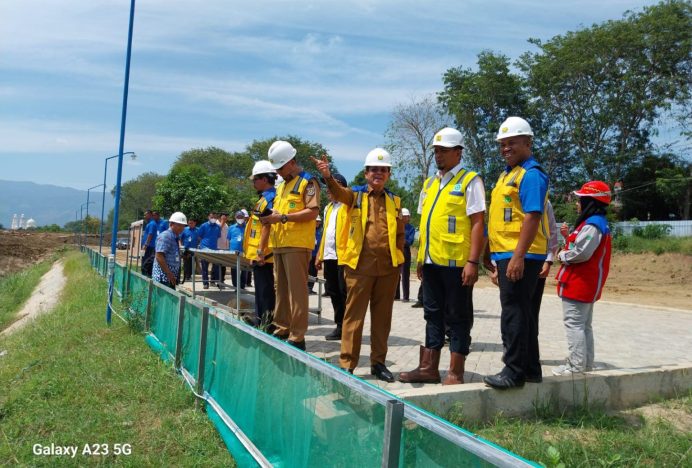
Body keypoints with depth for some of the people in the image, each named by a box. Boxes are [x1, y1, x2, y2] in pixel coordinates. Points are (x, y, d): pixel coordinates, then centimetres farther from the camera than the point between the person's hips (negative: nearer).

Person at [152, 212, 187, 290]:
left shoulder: (174, 237, 15)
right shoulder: (165, 236, -13)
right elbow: (159, 257, -21)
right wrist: (169, 274, -21)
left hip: (170, 279, 9)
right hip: (163, 278, -9)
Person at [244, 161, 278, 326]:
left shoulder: (269, 199, -14)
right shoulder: (265, 198, 17)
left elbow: (266, 227, -21)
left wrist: (260, 251, -22)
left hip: (263, 254, -10)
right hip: (259, 253, 10)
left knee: (265, 290, -5)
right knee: (261, 289, 16)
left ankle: (268, 322, 0)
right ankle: (260, 321, 26)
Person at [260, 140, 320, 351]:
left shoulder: (307, 182, -3)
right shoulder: (281, 186, 23)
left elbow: (313, 212, -14)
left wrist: (283, 217, -18)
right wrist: (270, 217, 4)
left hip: (297, 244, -8)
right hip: (279, 244, 8)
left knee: (296, 290, -7)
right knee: (281, 289, 12)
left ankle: (297, 337, -4)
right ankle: (281, 329, 21)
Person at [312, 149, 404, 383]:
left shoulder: (394, 201, 13)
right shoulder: (355, 195, 3)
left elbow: (400, 233, 17)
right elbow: (338, 192, -19)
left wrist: (399, 256, 7)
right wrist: (328, 176, -39)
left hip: (388, 266, 3)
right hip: (360, 264, -3)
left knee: (382, 316, 10)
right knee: (354, 314, 1)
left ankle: (378, 362, 22)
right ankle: (347, 364, 9)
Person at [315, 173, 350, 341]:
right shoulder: (328, 208, 20)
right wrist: (320, 254, 19)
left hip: (343, 255, -8)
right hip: (329, 256, 8)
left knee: (345, 292, -3)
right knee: (333, 291, 11)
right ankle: (340, 326, 20)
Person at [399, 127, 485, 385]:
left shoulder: (470, 181, -5)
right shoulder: (429, 184, 17)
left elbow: (477, 222, -11)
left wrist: (473, 261, -18)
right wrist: (420, 257, 16)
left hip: (456, 262, -7)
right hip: (431, 262, 7)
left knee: (457, 318, 3)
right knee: (433, 314, 13)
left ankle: (455, 374, 12)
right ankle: (429, 368, 23)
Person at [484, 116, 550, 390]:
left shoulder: (531, 174, -11)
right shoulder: (508, 174, 20)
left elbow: (532, 217, -20)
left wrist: (518, 256, -25)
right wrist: (498, 255, 22)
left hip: (519, 256, -10)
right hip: (507, 255, 10)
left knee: (514, 313, -6)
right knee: (518, 312, 15)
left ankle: (514, 372, 2)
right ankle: (528, 369, 26)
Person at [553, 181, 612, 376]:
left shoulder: (592, 225, -18)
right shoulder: (598, 223, 16)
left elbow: (581, 253, -25)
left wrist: (562, 255, -9)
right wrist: (568, 236, 6)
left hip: (580, 283, -11)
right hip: (587, 284, 11)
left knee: (574, 323, -6)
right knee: (584, 324, 16)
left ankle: (576, 365, -2)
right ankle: (586, 363, 23)